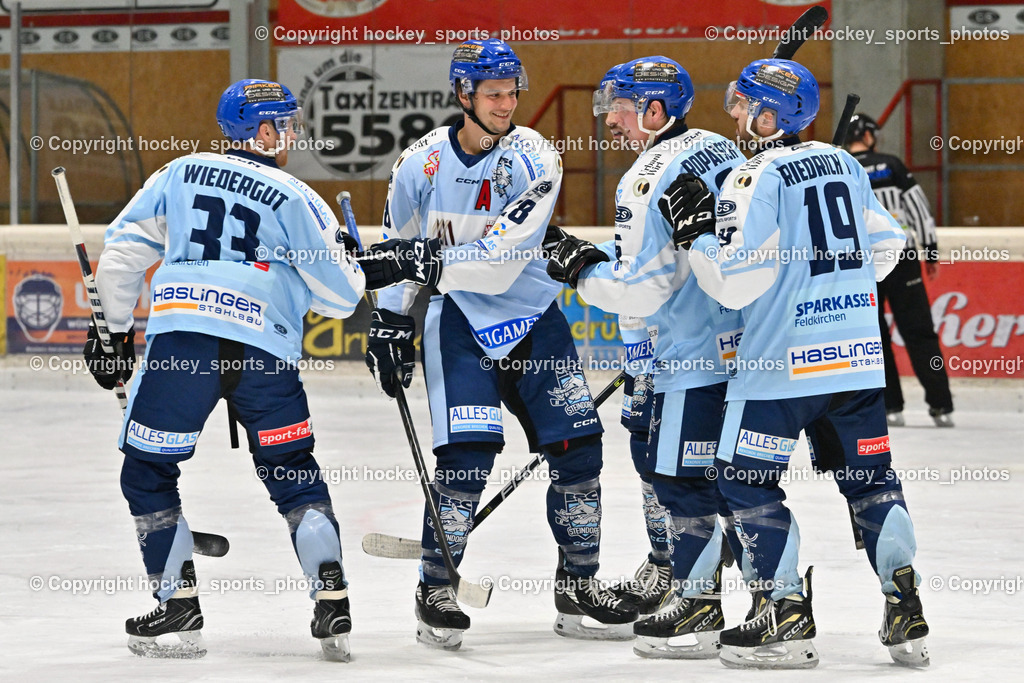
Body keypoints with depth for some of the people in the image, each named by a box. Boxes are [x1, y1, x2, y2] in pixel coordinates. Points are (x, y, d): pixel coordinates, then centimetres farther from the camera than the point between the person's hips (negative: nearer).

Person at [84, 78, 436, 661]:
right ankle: (332, 598, 0)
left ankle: (180, 607, 5)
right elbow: (338, 295, 10)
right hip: (266, 349, 0)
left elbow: (124, 248, 17)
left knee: (148, 472, 12)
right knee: (294, 475, 14)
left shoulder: (181, 173, 19)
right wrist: (371, 272, 32)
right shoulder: (297, 199, 12)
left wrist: (114, 329, 26)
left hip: (181, 338, 0)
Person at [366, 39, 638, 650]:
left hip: (533, 314, 2)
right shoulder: (423, 162, -5)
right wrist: (390, 322, 6)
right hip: (458, 318, -2)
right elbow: (401, 249, 9)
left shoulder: (535, 159, -11)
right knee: (468, 451, -16)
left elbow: (504, 252, -24)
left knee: (579, 447, 0)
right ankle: (436, 593, -4)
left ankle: (578, 588, 16)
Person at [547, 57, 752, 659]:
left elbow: (642, 291, -17)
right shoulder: (723, 151, 11)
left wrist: (583, 271, -2)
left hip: (701, 353, -9)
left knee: (681, 475, -2)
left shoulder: (648, 180, -15)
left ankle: (704, 608, 1)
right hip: (752, 336, 9)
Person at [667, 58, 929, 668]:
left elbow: (736, 281, -17)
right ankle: (905, 610, 6)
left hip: (784, 360, -7)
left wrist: (700, 228, -5)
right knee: (869, 477, 14)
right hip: (858, 353, 7)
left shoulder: (756, 179, -13)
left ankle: (789, 619, -1)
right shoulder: (843, 164, 9)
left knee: (748, 480, 3)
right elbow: (886, 244, 20)